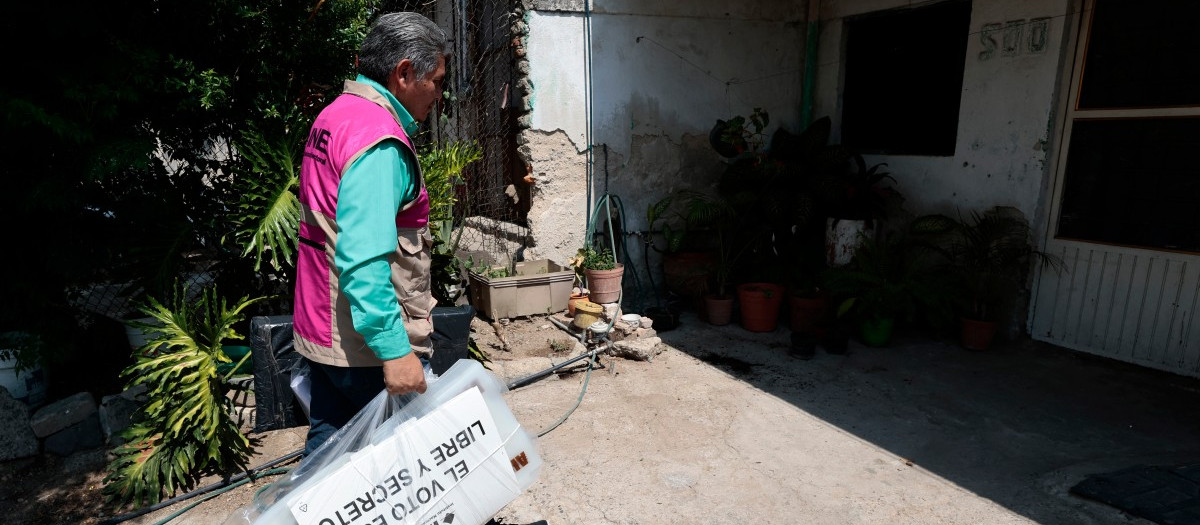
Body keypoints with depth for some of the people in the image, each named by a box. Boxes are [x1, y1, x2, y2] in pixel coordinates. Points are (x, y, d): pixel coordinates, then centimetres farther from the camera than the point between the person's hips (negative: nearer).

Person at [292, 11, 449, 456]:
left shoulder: (333, 116, 13)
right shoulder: (379, 140, -19)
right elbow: (364, 259, -28)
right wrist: (394, 351, -28)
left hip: (321, 332, 10)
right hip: (370, 340, -9)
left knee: (327, 448, 18)